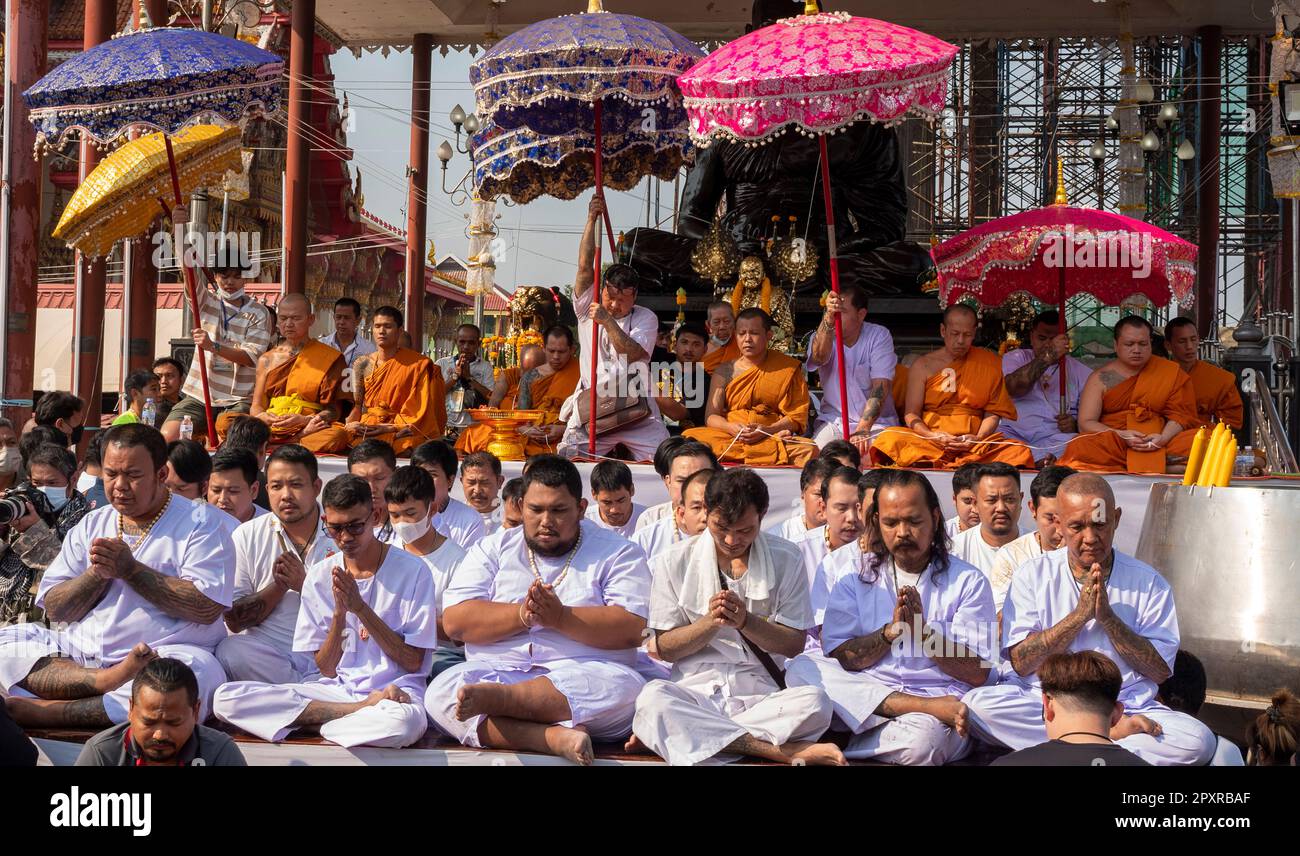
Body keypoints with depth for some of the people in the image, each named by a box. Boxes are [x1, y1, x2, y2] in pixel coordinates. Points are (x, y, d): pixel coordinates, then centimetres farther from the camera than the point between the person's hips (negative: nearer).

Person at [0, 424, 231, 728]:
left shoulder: (199, 525, 1)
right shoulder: (91, 525, 16)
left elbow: (207, 609, -14)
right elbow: (55, 609, 10)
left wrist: (130, 569, -12)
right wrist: (98, 573, -9)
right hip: (77, 651, 5)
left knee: (199, 674, -38)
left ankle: (43, 710, -33)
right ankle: (106, 682, -35)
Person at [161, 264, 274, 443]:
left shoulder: (259, 313, 3)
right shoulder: (206, 302, 12)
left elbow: (251, 357, -9)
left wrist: (213, 346, -22)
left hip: (237, 400, -3)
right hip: (198, 396, 3)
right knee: (167, 437, -18)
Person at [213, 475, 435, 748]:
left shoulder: (412, 570, -2)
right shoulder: (319, 576, 8)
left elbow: (413, 663, -6)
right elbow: (326, 669, 7)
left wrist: (360, 607, -12)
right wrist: (339, 613, -10)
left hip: (395, 691, -4)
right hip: (335, 688, 4)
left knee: (405, 721, -44)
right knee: (225, 697, -18)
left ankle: (310, 724, -15)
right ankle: (364, 711, -14)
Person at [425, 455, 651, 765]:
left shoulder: (617, 554, 8)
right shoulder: (493, 550, 16)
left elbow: (633, 630, -7)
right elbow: (455, 621, 1)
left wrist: (561, 617, -17)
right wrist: (522, 614, -13)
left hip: (583, 676, -2)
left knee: (624, 686, -35)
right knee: (440, 691, -28)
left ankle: (491, 698, -35)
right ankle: (555, 737, -39)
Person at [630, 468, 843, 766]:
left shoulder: (783, 559, 6)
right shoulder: (674, 562, 4)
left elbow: (795, 644, 5)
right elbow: (665, 649, 5)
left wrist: (746, 621, -12)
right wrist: (710, 621, -13)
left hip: (760, 695, 1)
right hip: (694, 693, -1)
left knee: (815, 703, -32)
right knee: (652, 698, -35)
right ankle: (786, 751, -30)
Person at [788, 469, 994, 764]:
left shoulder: (968, 581, 6)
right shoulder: (857, 572, 12)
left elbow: (978, 673, -2)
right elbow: (837, 657, 3)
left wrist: (922, 632, -13)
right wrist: (890, 632, -12)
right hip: (863, 688, 3)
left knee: (922, 739, -39)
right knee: (802, 668, -27)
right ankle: (934, 708, -27)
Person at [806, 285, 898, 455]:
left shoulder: (879, 336, -5)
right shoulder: (823, 335, 0)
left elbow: (880, 387, -15)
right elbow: (820, 356, -27)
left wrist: (862, 430, -28)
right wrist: (828, 319, -46)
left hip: (876, 421, -2)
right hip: (833, 420, 2)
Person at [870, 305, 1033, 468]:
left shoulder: (989, 362, 14)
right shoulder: (923, 366, 11)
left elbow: (993, 412, 9)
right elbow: (911, 414, 6)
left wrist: (978, 438, -11)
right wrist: (933, 436, -15)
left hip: (976, 443, 2)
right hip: (929, 441, -2)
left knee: (1020, 452, -32)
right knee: (890, 440, -34)